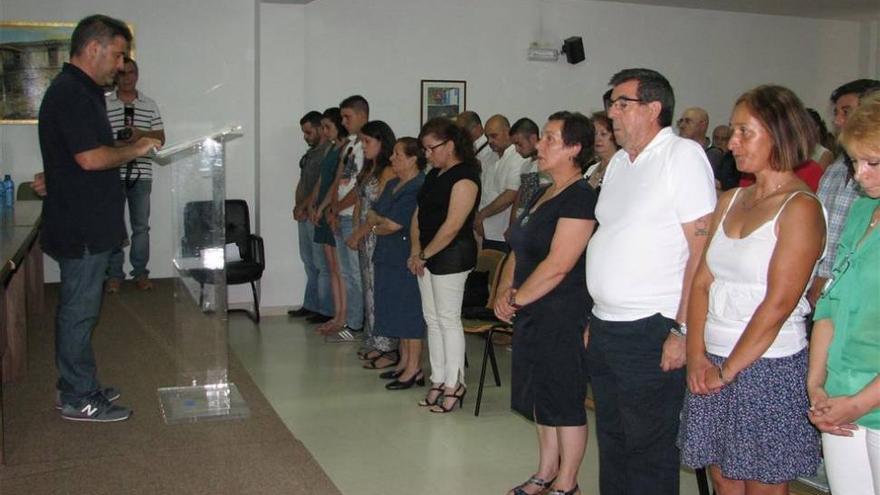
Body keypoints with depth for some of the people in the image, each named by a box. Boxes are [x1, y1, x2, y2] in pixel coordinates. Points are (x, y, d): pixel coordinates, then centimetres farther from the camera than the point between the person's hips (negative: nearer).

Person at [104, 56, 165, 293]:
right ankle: (114, 275, 13)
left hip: (141, 175, 2)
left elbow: (160, 138, 7)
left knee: (141, 226, 7)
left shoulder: (150, 104, 8)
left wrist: (141, 134, -12)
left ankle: (140, 273, 16)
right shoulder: (104, 104, 2)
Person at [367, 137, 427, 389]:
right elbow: (372, 214, 12)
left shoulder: (418, 189, -17)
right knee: (397, 310, 14)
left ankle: (414, 369, 6)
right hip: (389, 256, 9)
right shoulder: (392, 185, 14)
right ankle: (405, 362, 25)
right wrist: (383, 220, -9)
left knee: (410, 310, -3)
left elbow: (393, 225, -20)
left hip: (407, 258, -9)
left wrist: (376, 227, 0)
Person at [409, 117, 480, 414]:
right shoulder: (434, 175, 15)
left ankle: (454, 386, 8)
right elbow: (419, 214, 15)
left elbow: (452, 226, -20)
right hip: (428, 257, 9)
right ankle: (438, 381, 22)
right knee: (432, 320, 12)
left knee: (448, 320, -2)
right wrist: (415, 252, 3)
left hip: (452, 256, -9)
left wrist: (424, 255, -13)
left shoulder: (465, 176, -14)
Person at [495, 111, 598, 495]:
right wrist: (504, 292, 1)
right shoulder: (543, 194, 13)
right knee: (541, 396, 17)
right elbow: (518, 250, 16)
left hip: (564, 316, -9)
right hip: (534, 315, 9)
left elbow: (558, 265, -22)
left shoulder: (581, 197, -16)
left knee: (565, 400, 3)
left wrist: (516, 299, -13)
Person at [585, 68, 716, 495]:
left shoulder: (683, 155, -10)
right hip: (605, 328, 8)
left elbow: (703, 247, -15)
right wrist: (595, 319, 16)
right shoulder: (619, 161, 15)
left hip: (651, 331, -8)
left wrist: (684, 329, -19)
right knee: (611, 440, 18)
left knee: (649, 448, 3)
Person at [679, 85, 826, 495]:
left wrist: (728, 370, -12)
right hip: (712, 365, 6)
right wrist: (697, 357, -5)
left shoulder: (800, 208, -10)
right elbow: (702, 282, 6)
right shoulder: (729, 201, 11)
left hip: (768, 367, -6)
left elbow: (777, 305, -16)